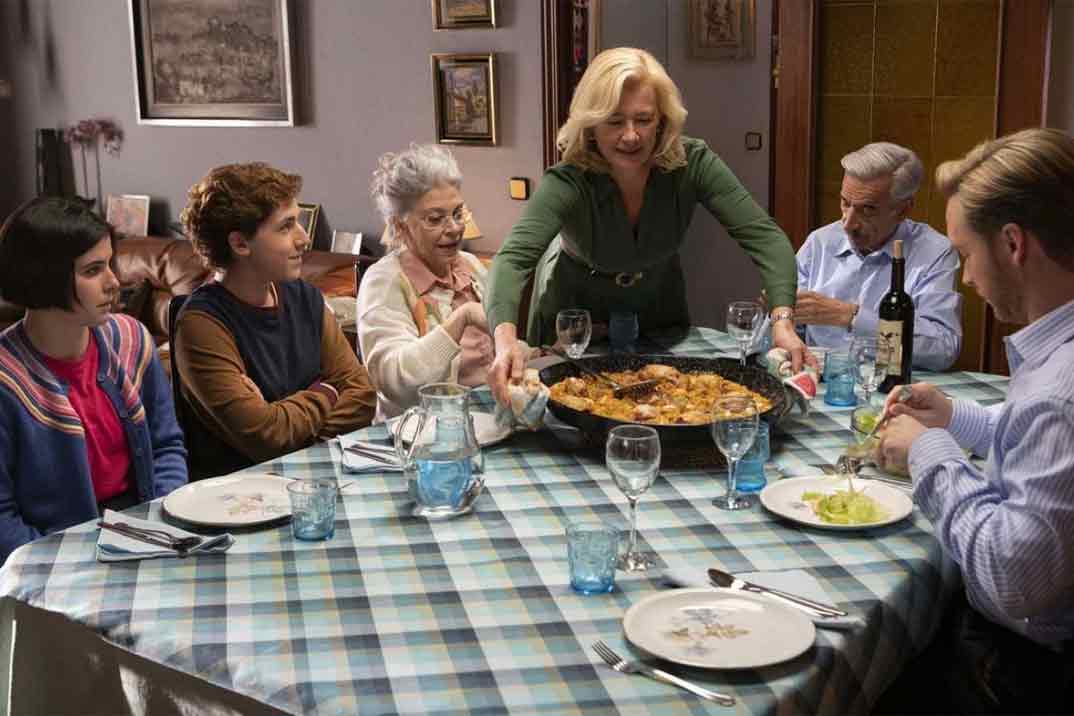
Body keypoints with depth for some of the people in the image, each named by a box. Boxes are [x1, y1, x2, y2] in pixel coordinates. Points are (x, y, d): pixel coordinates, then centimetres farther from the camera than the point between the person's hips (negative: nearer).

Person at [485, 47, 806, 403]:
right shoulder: (568, 183, -33)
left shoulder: (692, 163, -25)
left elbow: (764, 236, -29)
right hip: (577, 325, -3)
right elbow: (514, 258, -47)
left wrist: (782, 320, -46)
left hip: (660, 314, 3)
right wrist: (506, 339, -67)